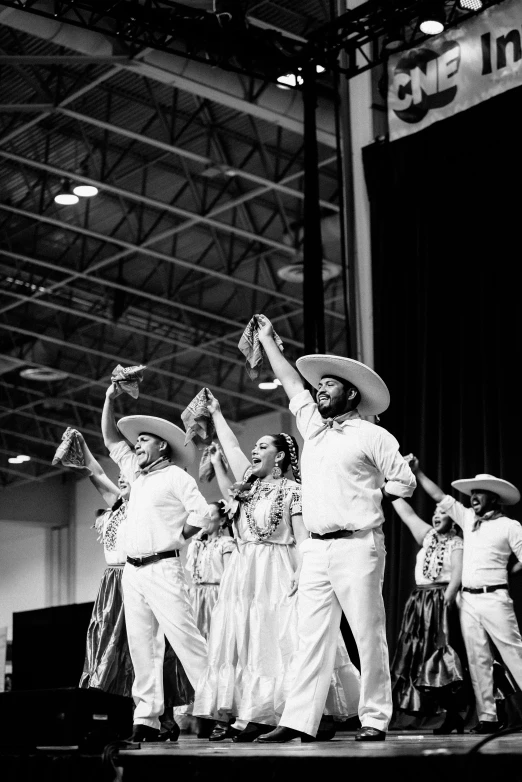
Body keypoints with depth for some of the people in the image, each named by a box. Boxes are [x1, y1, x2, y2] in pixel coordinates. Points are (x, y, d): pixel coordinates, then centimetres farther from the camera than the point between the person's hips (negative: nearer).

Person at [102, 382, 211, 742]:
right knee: (142, 645, 3)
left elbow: (202, 514, -12)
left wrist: (174, 537, -4)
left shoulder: (176, 477, -1)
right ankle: (147, 719, 3)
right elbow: (112, 439, 26)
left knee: (185, 638, -12)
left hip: (162, 568, -7)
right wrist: (110, 399, 19)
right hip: (132, 572, 7)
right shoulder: (137, 475, 21)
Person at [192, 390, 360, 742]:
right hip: (243, 574, 7)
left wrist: (301, 574, -20)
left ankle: (260, 715, -11)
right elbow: (231, 446, 26)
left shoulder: (292, 491, -2)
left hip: (277, 574, -7)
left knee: (272, 640, -9)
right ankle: (235, 714, -1)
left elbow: (302, 538, -9)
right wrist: (216, 413, 32)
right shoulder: (250, 485, 17)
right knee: (237, 640, 1)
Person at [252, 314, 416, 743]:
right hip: (315, 548, 6)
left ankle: (374, 719, 1)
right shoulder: (313, 428, 18)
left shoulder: (372, 435, 2)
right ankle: (299, 720, -2)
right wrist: (268, 338, 32)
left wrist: (367, 500, 1)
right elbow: (291, 381, 27)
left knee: (369, 635, -3)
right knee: (312, 636, 1)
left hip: (357, 545, -6)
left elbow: (404, 481, 2)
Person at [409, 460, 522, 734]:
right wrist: (416, 471, 13)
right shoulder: (467, 518, 14)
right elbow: (439, 496, 16)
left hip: (494, 599, -5)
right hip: (467, 600, 6)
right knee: (478, 660, 3)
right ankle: (487, 717, 4)